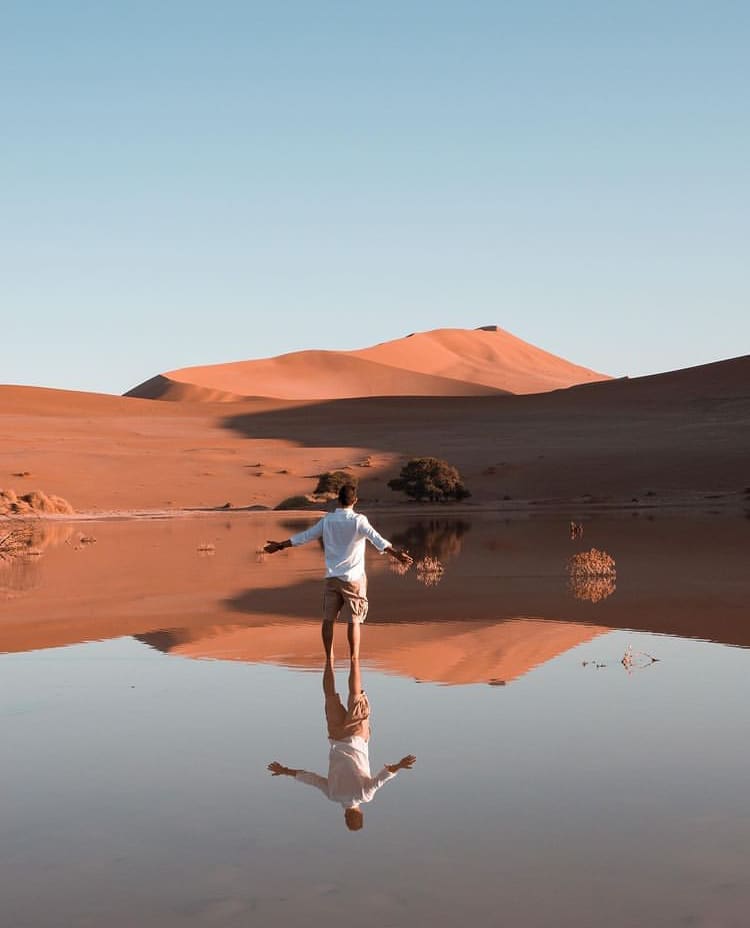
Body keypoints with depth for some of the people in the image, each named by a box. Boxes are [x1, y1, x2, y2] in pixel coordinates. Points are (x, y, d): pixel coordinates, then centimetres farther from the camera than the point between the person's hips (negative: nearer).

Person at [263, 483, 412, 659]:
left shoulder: (328, 520, 3)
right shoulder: (358, 520, -8)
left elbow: (304, 537, 10)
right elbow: (377, 539, -22)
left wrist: (280, 545, 21)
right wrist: (395, 553, -32)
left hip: (332, 577, 3)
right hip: (353, 578, -3)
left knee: (328, 619, 8)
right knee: (354, 620, 2)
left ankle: (329, 662, 9)